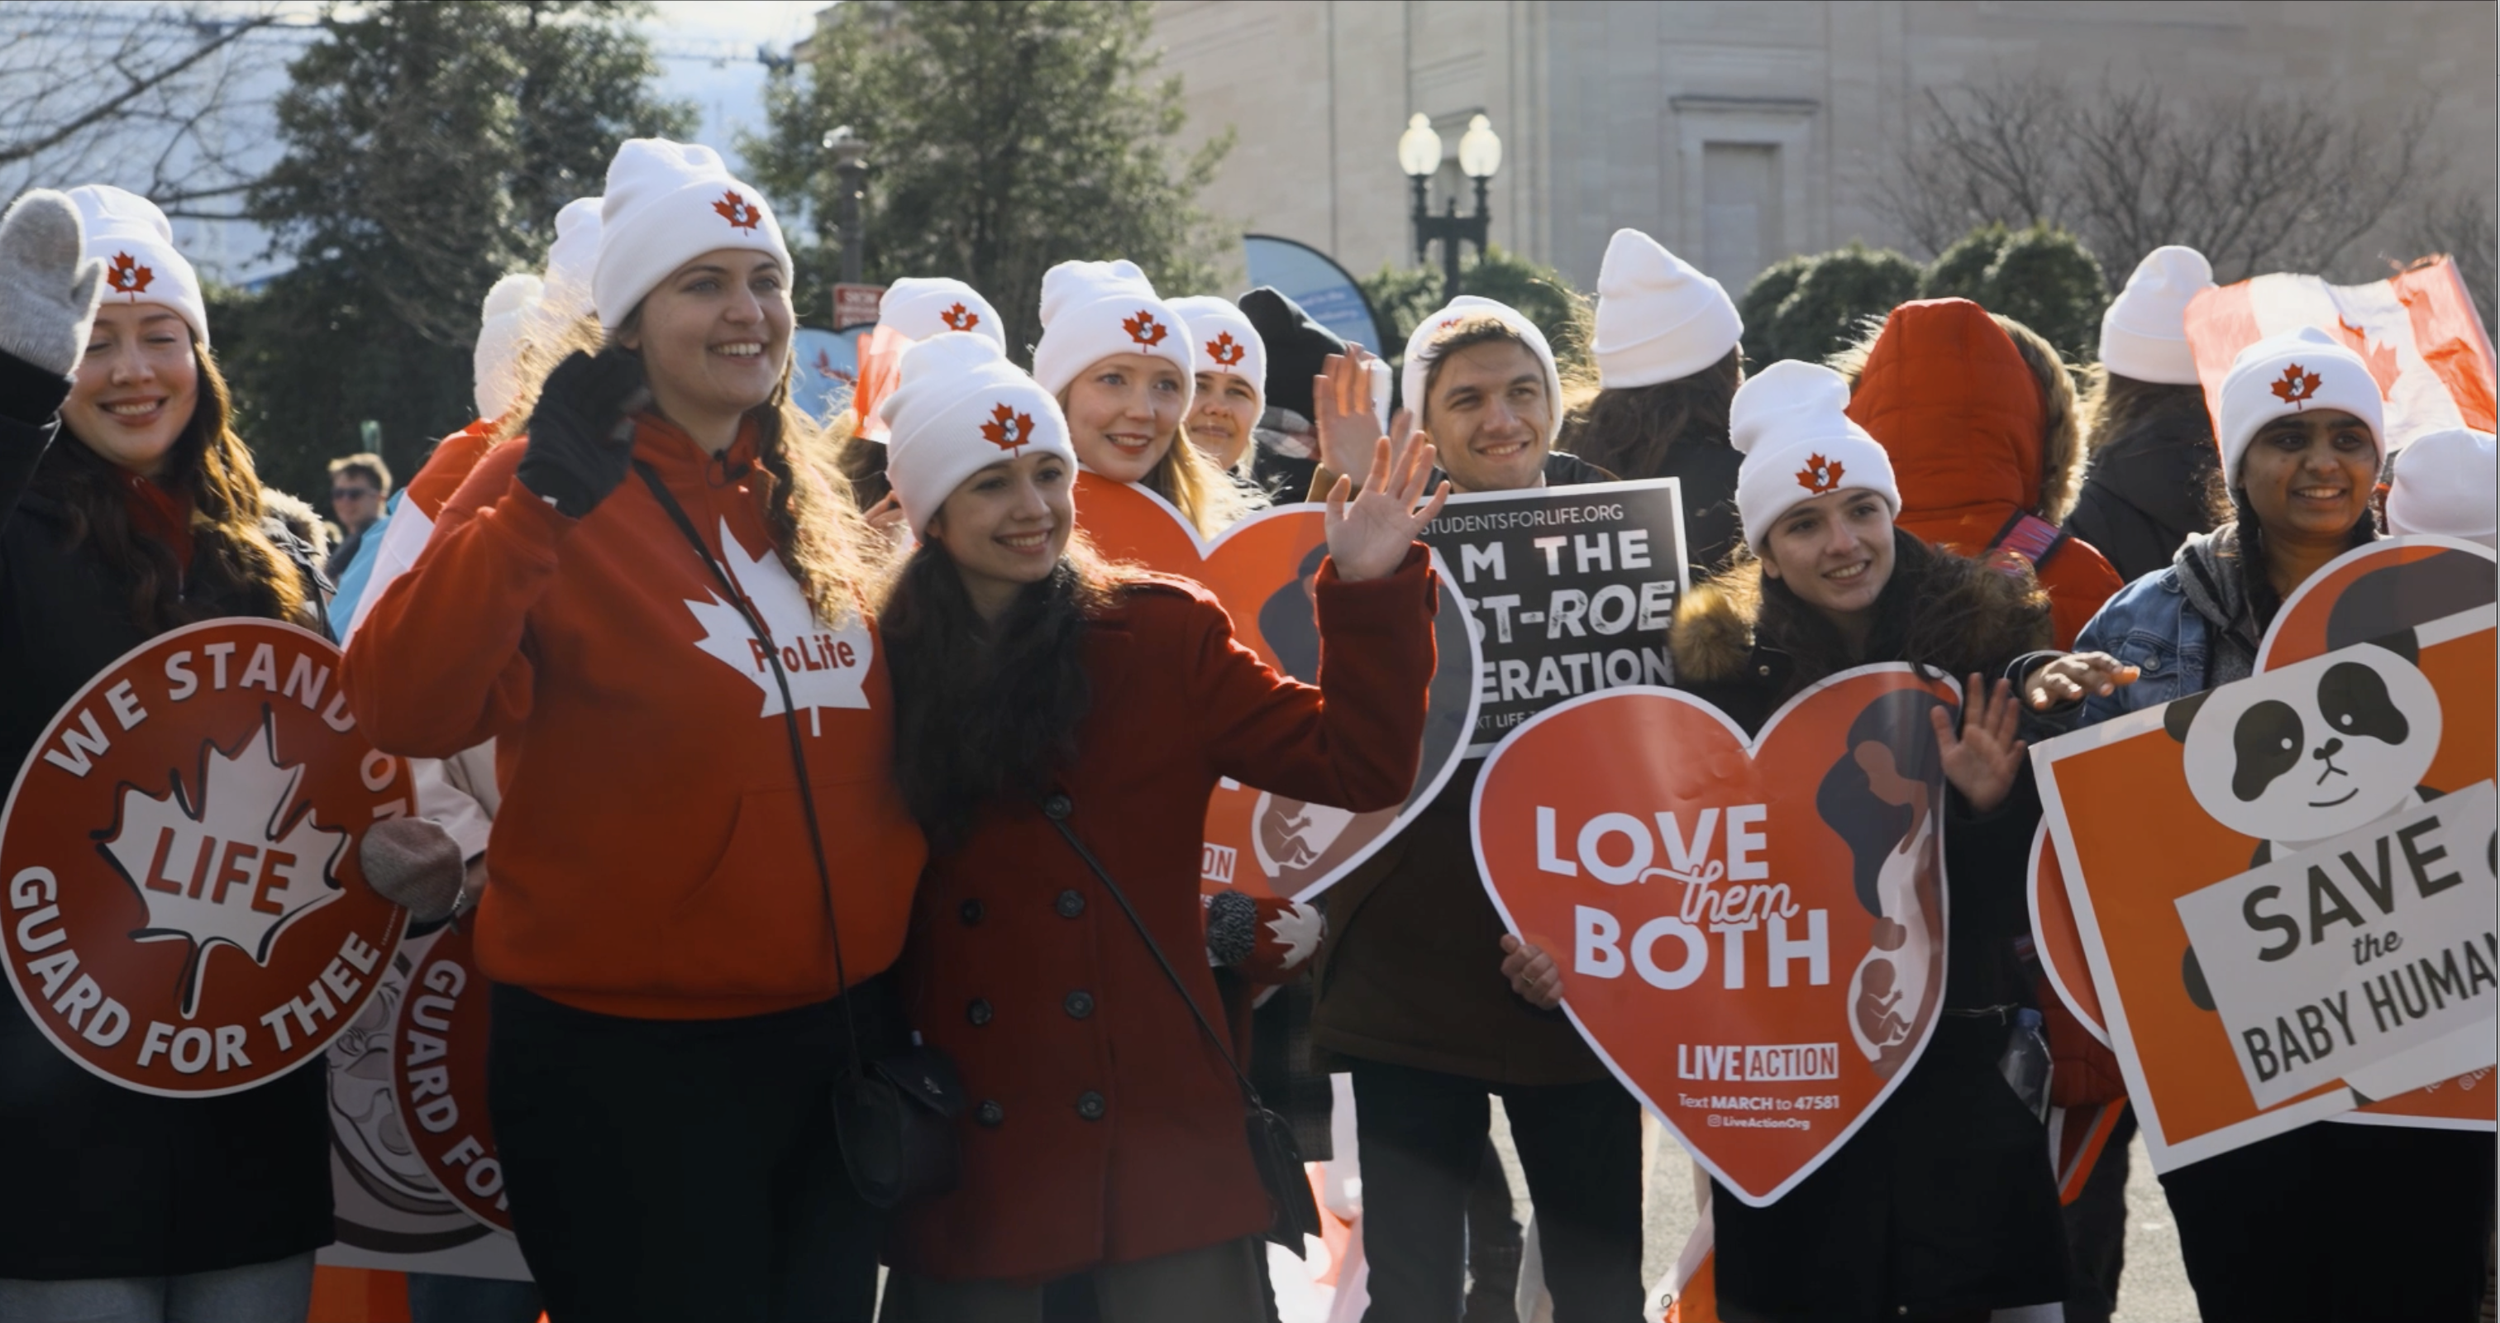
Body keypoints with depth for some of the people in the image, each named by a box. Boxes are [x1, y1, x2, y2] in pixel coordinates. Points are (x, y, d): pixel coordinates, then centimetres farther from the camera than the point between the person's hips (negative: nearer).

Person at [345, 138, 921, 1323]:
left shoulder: (813, 502, 9)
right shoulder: (547, 490, -10)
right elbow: (403, 710, -24)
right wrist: (540, 506, -33)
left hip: (843, 1039, 6)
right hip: (631, 1062, -6)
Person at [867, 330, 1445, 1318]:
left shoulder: (1165, 635, 2)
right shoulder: (887, 671, 3)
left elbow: (1355, 765, -3)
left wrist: (1371, 592, -11)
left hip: (1158, 1128, 0)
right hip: (963, 1155, 1)